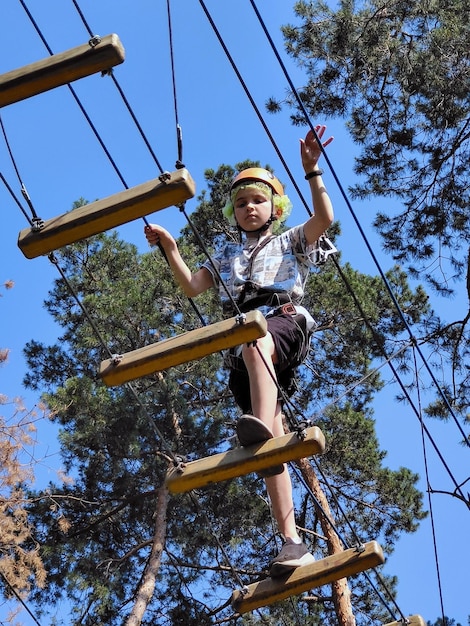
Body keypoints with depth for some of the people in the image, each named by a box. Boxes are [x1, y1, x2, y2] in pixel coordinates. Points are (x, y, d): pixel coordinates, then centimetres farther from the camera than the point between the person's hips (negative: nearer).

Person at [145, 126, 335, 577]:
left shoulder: (289, 242, 26)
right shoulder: (226, 257, 35)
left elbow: (324, 218, 7)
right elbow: (191, 287, 22)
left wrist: (311, 170, -5)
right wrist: (170, 249, 7)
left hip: (285, 323, -2)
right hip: (246, 348, 3)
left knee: (254, 340, -43)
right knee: (271, 444, -15)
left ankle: (262, 427, -69)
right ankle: (292, 542, -24)